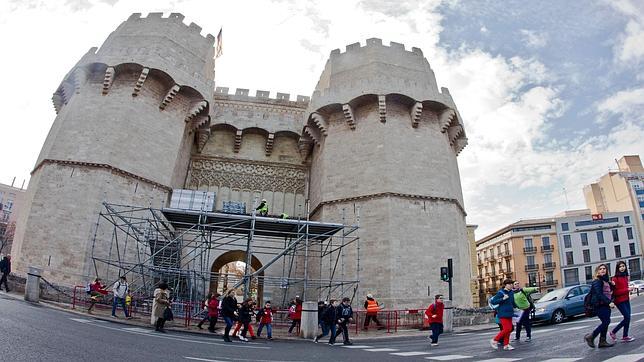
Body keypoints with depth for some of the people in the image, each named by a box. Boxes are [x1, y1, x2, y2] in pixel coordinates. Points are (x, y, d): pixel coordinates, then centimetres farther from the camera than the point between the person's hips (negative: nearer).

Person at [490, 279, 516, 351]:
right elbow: (493, 301, -17)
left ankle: (506, 345, 17)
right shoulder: (501, 293, -13)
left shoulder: (511, 293, 8)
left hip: (509, 313, 7)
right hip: (503, 314, -7)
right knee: (506, 329, -10)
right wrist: (503, 299, -24)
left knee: (509, 329, 7)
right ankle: (494, 340, 5)